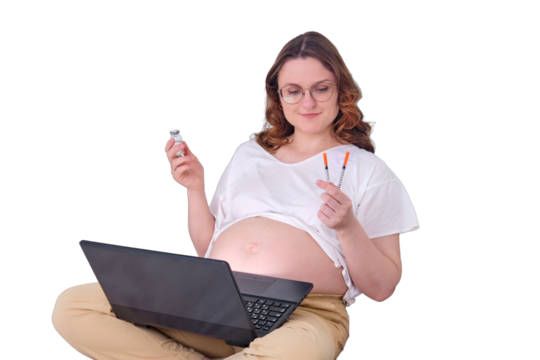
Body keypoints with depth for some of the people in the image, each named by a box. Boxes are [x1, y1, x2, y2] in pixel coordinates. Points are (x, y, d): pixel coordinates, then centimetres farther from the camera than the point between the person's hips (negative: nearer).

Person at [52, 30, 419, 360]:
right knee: (72, 306, -14)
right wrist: (195, 189, 7)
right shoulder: (250, 153, 22)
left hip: (300, 316, -4)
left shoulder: (368, 169, 10)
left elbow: (381, 289, 5)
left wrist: (348, 227, -12)